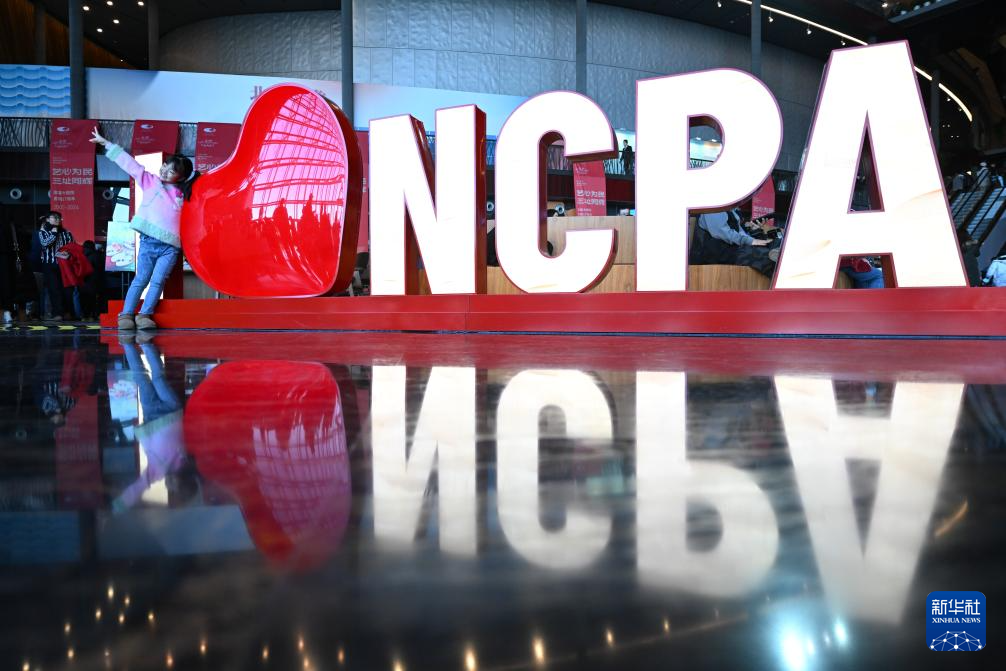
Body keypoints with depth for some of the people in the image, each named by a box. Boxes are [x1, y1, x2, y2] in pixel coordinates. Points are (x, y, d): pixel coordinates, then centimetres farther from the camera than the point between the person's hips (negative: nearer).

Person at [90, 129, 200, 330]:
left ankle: (144, 315, -8)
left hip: (170, 246, 2)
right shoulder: (150, 181, 12)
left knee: (158, 281, -10)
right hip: (148, 241, -2)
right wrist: (107, 144, 11)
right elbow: (129, 163, 11)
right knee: (141, 279, -4)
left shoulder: (181, 192, 17)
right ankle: (126, 314, -2)